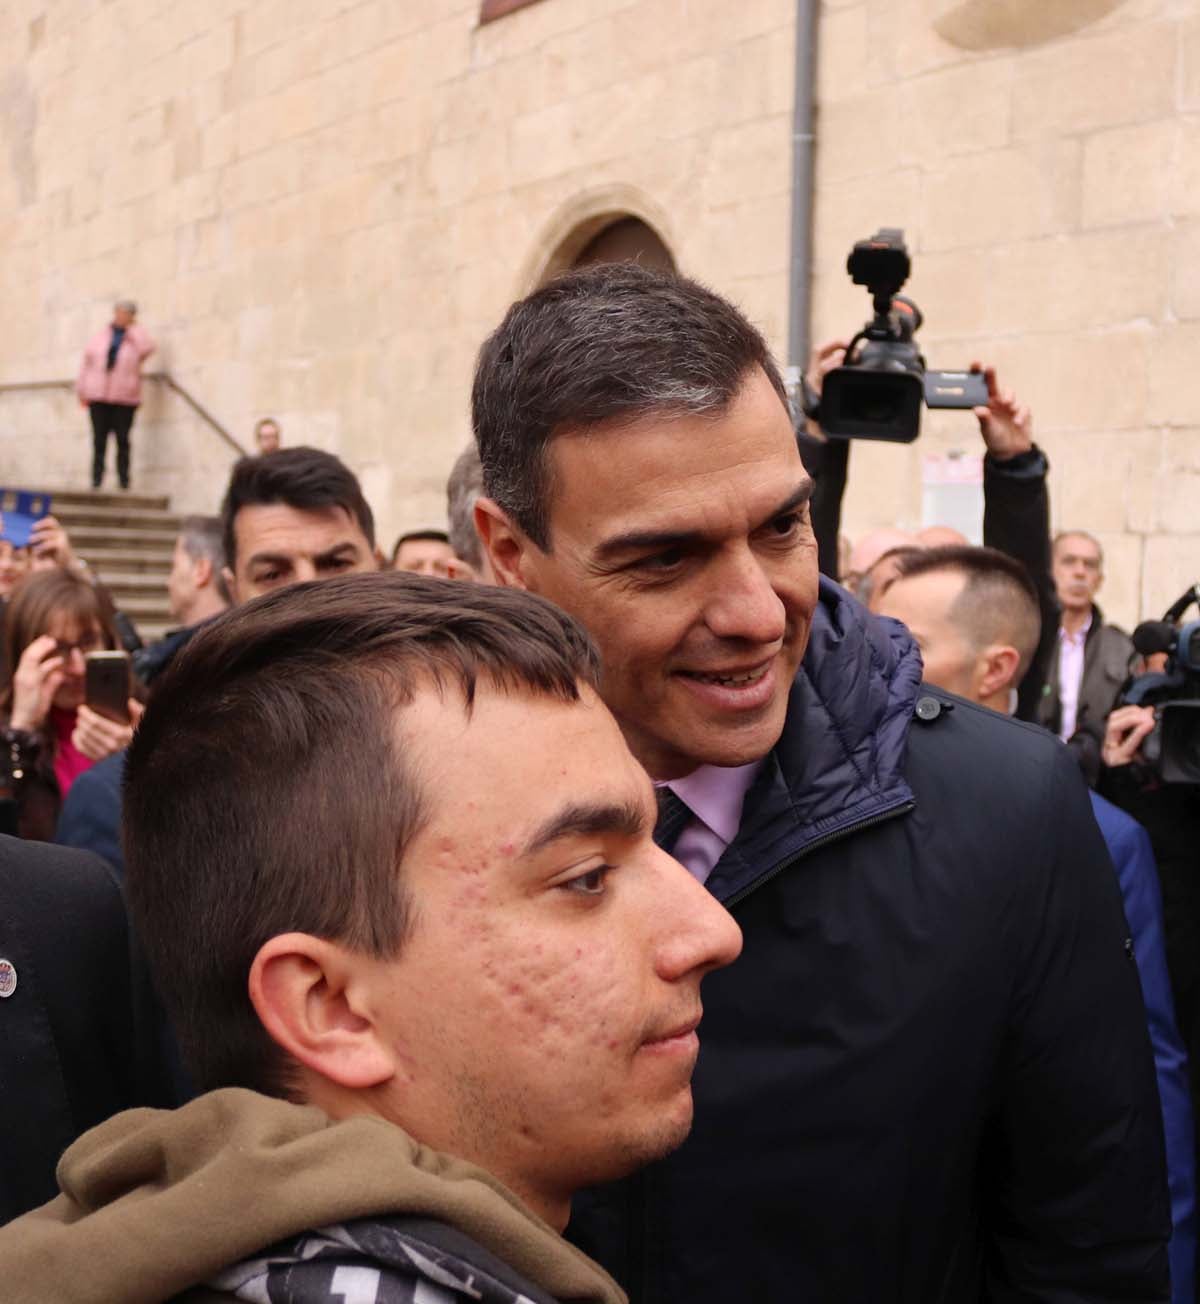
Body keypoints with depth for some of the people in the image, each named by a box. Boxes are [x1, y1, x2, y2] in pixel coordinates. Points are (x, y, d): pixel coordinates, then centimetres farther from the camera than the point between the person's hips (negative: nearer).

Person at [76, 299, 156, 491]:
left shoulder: (136, 338, 6)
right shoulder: (99, 337, 13)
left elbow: (148, 348, -17)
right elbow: (86, 364, 15)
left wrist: (133, 328, -5)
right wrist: (82, 390, 10)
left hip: (125, 398, -2)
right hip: (98, 396, 2)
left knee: (123, 440, -1)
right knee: (99, 440, 3)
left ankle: (124, 480, 3)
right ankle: (97, 479, 6)